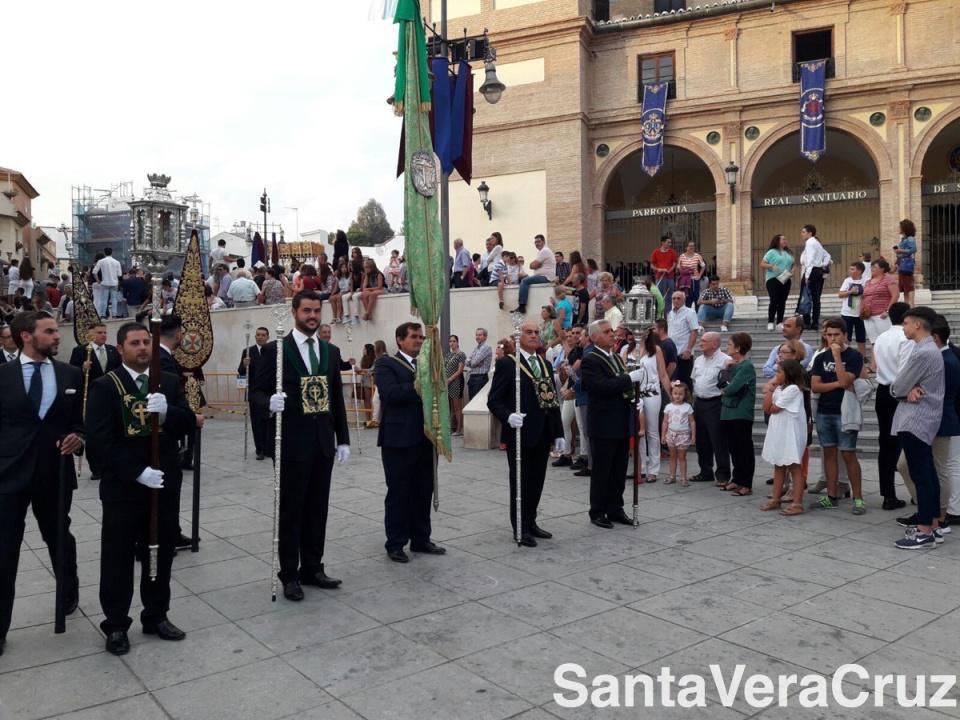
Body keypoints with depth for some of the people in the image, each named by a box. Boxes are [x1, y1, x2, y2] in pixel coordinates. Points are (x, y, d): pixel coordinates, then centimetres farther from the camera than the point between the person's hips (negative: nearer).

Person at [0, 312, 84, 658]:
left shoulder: (71, 375, 3)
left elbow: (80, 420, 8)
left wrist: (77, 437, -12)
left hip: (55, 473, 2)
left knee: (59, 538, 20)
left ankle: (69, 594, 45)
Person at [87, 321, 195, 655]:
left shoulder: (170, 382, 6)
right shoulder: (105, 387, -6)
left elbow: (188, 424, -1)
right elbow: (99, 441, -13)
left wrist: (167, 411, -23)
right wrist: (137, 472, -20)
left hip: (164, 484, 4)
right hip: (123, 488, -4)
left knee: (161, 553, 13)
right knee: (118, 558, 6)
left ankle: (156, 616, 28)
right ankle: (116, 624, 20)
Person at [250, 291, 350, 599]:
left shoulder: (331, 351, 10)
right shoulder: (275, 350, -6)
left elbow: (337, 398, 12)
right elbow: (258, 391, -6)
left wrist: (343, 439, 9)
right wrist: (270, 402, -29)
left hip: (323, 442, 5)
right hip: (292, 443, -5)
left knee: (318, 509, 12)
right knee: (291, 510, 4)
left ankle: (312, 568, 25)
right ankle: (290, 575, 15)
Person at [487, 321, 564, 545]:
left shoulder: (545, 364, 14)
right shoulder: (507, 363, -6)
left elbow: (553, 401, 15)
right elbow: (494, 400, -10)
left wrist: (558, 434, 12)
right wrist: (508, 417, -28)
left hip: (542, 434, 6)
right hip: (520, 434, -6)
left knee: (537, 481, 12)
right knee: (520, 482, 3)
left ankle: (530, 522, 26)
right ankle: (520, 529, 13)